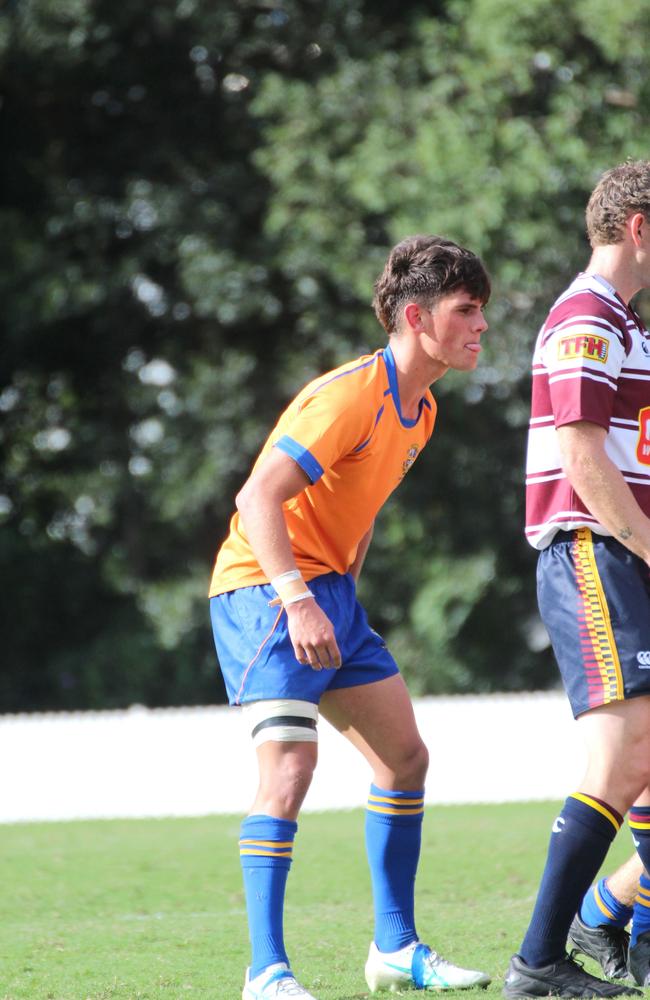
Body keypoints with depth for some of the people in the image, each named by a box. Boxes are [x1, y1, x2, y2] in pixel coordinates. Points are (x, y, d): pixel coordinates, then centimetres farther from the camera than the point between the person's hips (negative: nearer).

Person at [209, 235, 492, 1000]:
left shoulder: (418, 410, 10)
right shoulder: (352, 397, -20)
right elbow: (258, 498, -26)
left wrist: (342, 594, 14)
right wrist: (298, 601, -33)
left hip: (328, 591, 10)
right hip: (265, 590, -10)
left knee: (404, 756, 12)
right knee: (289, 766, -20)